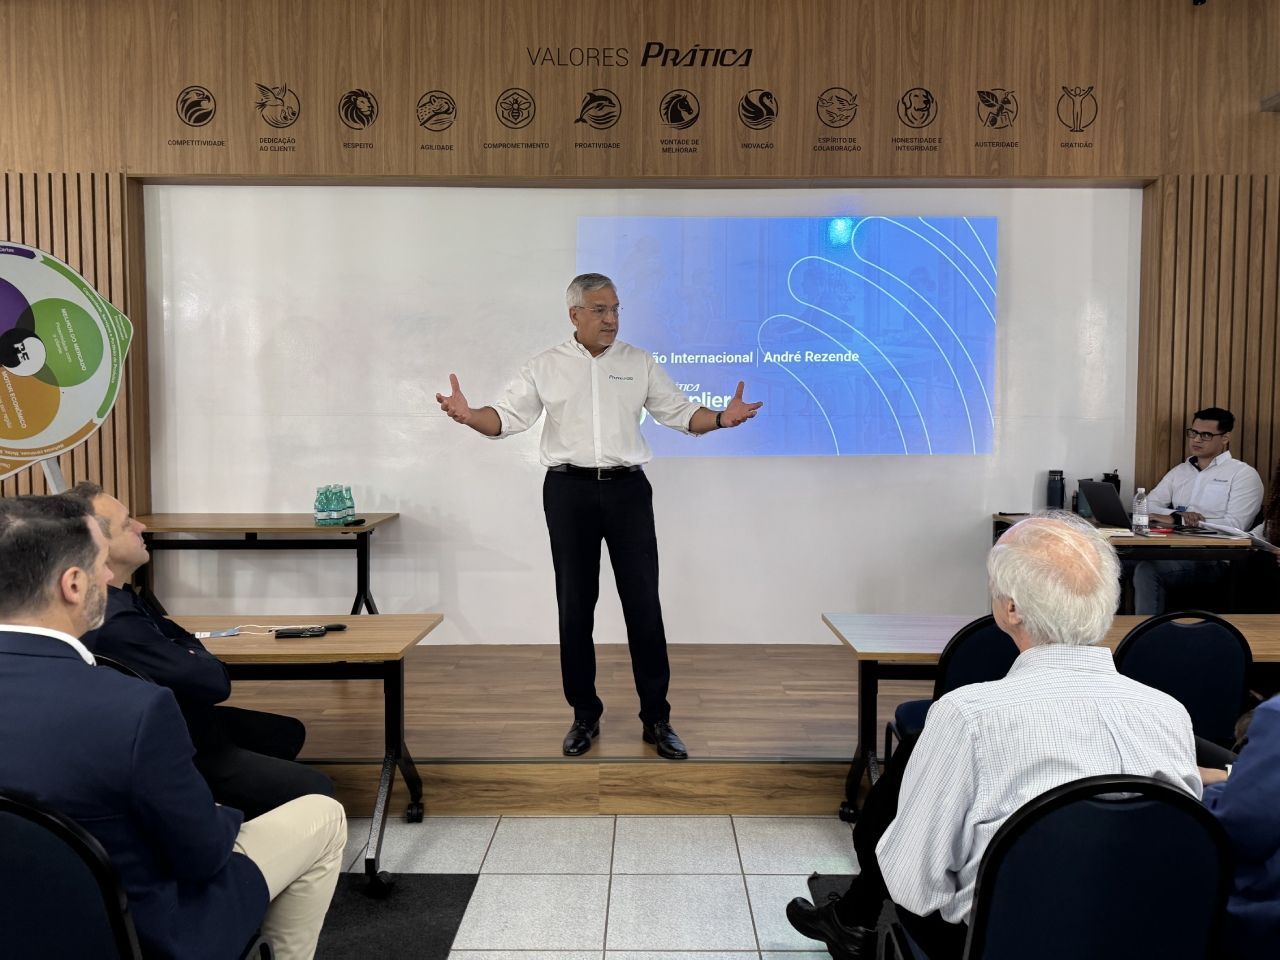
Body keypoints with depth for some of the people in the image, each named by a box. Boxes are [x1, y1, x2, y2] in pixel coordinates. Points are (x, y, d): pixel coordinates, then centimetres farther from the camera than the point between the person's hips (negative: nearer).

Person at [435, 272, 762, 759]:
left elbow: (680, 413, 5)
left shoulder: (639, 363, 7)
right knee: (575, 606, 6)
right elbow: (507, 417, -1)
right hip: (569, 490, 0)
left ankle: (656, 718, 11)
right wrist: (467, 415, -21)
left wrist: (722, 418, -13)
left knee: (643, 604, 0)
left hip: (627, 489, 0)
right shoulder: (545, 367, 5)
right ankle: (584, 715, 20)